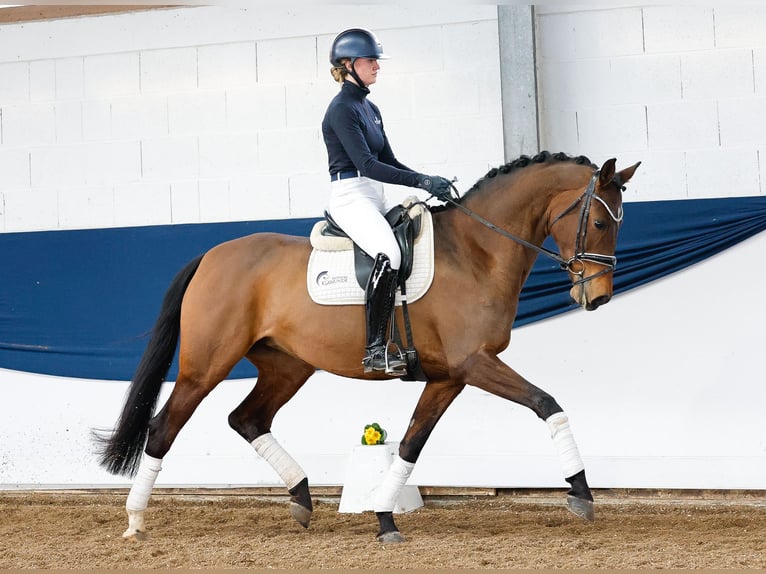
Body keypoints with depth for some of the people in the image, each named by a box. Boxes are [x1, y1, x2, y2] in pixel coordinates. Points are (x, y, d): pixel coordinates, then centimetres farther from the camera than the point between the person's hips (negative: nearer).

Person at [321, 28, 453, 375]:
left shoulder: (370, 109, 18)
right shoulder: (341, 109, -10)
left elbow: (388, 161, 19)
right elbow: (367, 164, -18)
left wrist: (429, 183, 3)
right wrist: (421, 181, -21)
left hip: (375, 199, 10)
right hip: (350, 196, -10)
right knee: (389, 254, -31)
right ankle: (375, 350, -30)